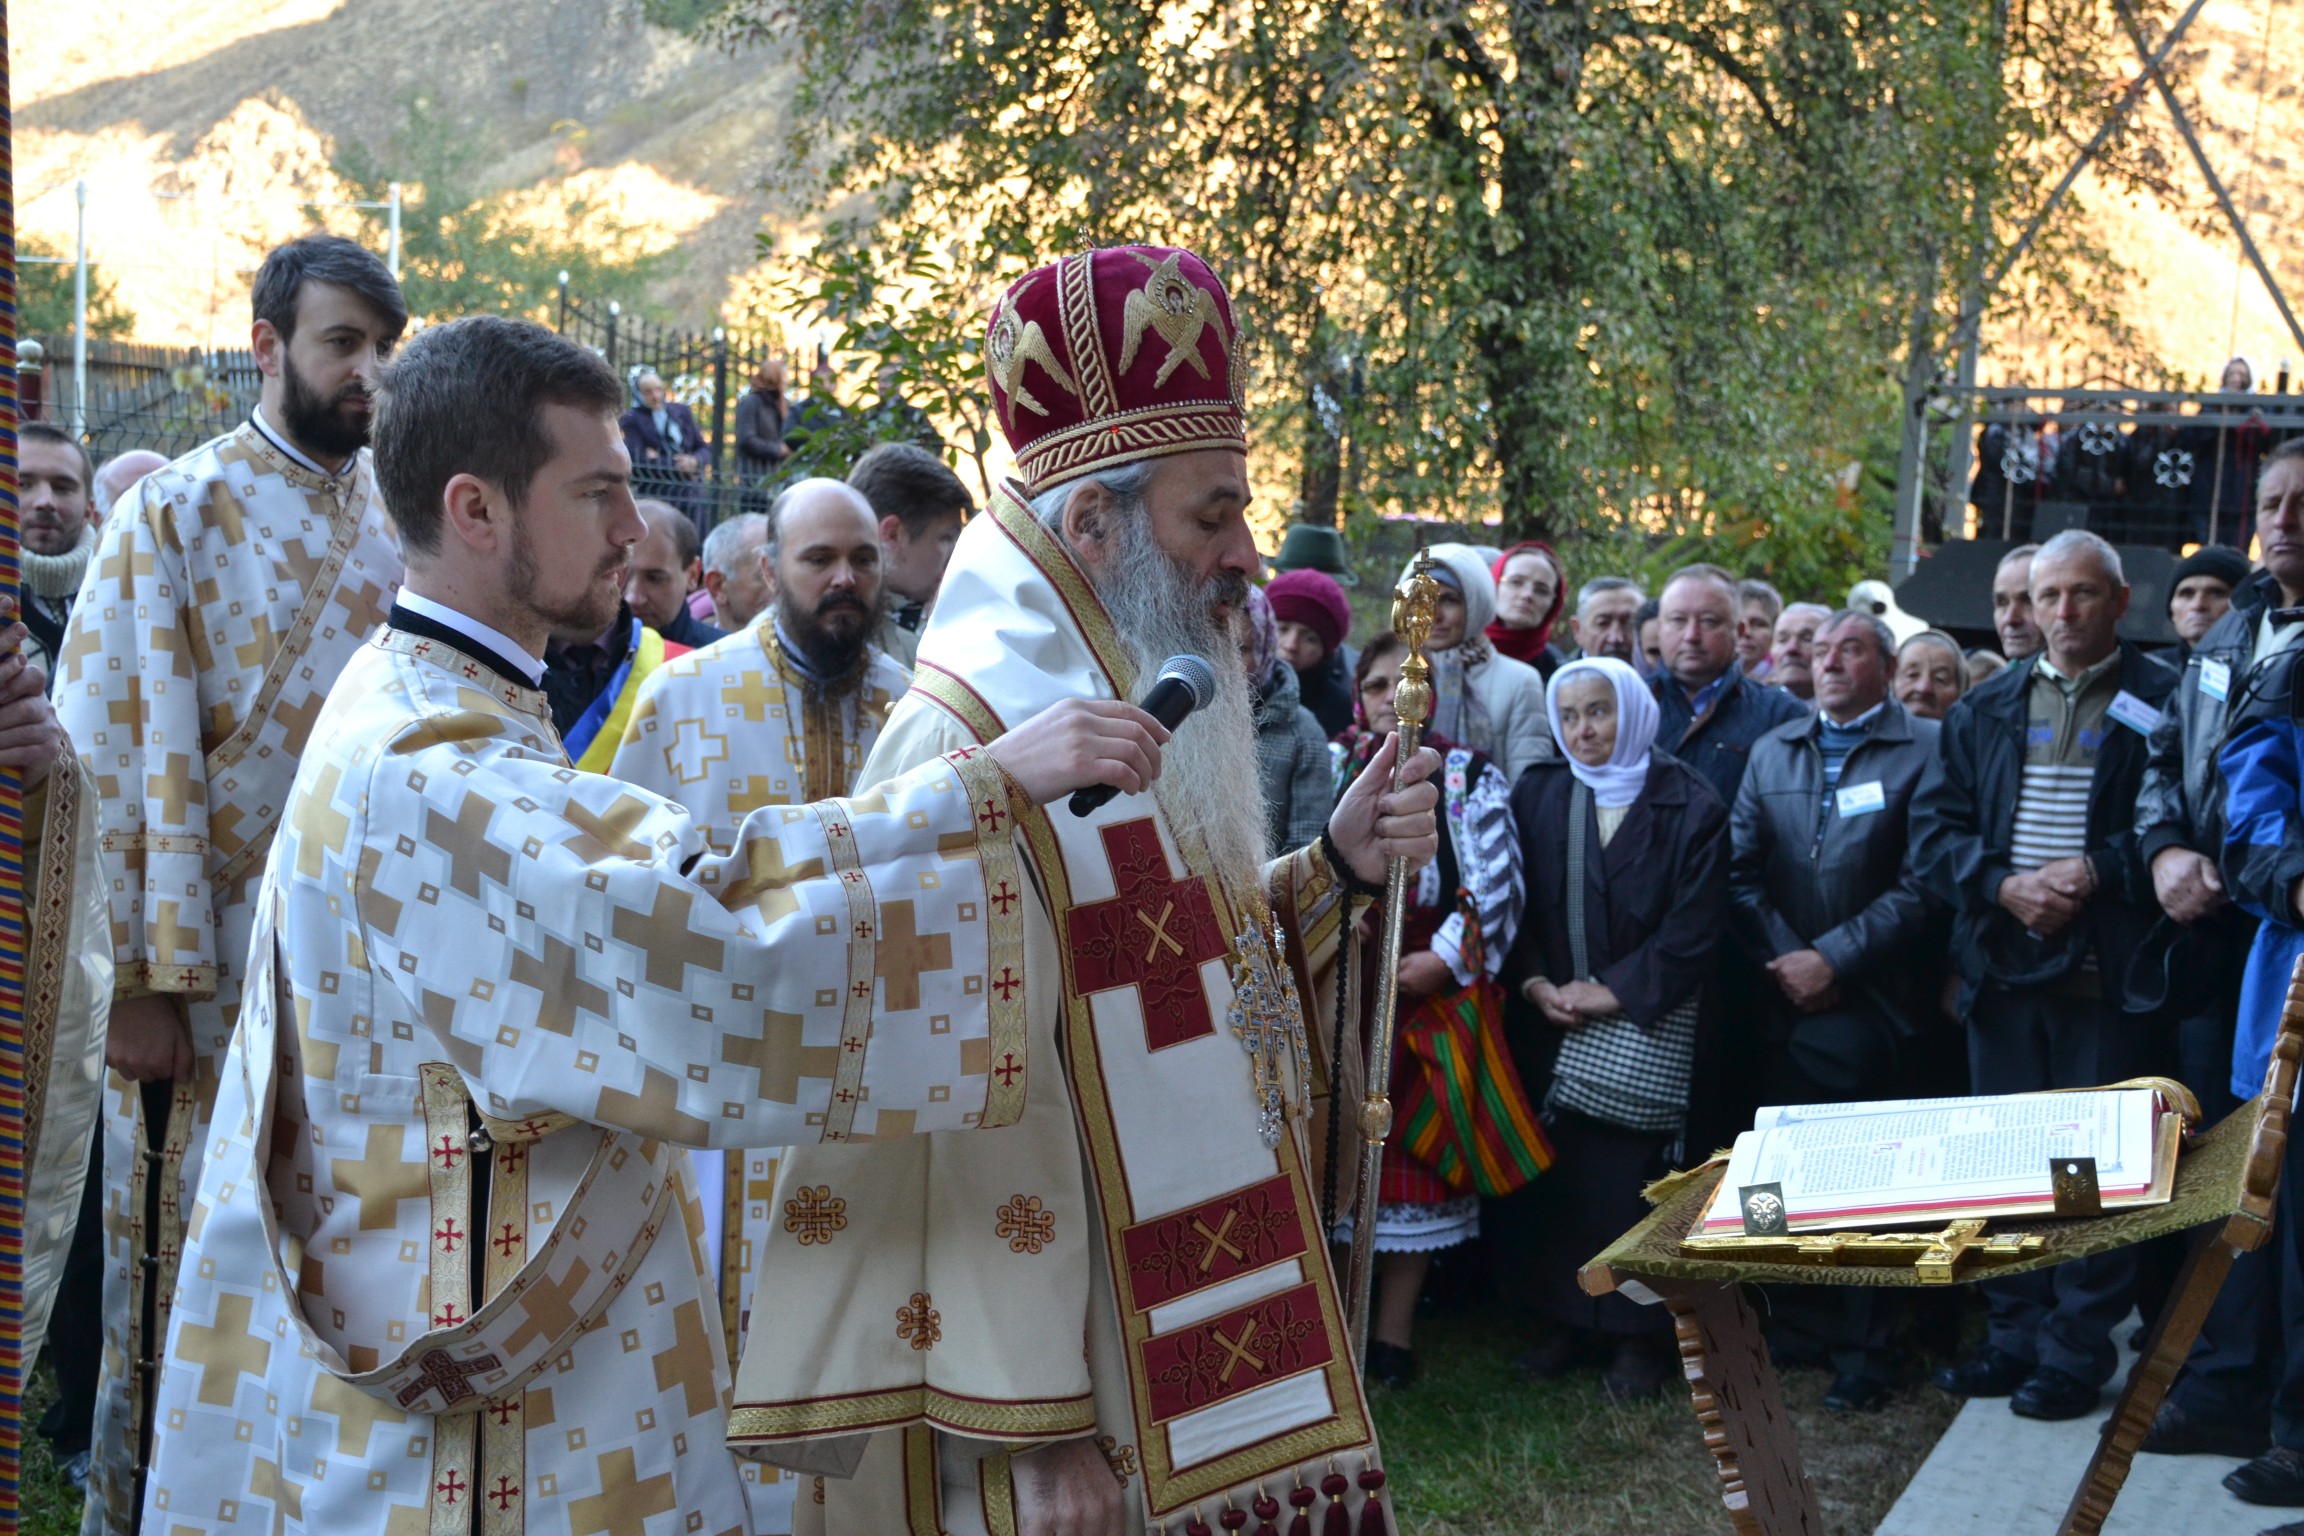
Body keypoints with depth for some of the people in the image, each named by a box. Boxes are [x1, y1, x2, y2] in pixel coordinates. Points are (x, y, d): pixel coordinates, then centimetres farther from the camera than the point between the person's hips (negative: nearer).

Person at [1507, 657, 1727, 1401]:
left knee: (1630, 1178, -7)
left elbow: (1694, 928, -8)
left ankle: (1638, 1334, 4)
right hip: (1555, 1019, 4)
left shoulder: (1690, 807, -4)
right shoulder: (1537, 796, 8)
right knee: (1559, 1174, 1)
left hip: (1648, 1026, -3)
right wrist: (1536, 983, -10)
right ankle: (1569, 1320, 13)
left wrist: (1613, 992, -13)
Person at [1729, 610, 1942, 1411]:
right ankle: (1802, 1322, 20)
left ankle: (1863, 1348, 7)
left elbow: (1924, 885, -9)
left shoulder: (1927, 750, -2)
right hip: (1789, 1004, 4)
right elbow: (1741, 871, 9)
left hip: (1874, 1005, -4)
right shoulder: (1772, 751, 15)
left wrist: (1832, 958, -13)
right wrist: (1785, 959, -5)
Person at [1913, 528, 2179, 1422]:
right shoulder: (1987, 708, 13)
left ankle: (2078, 1350, 9)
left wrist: (2097, 871, -18)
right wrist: (2002, 885, -8)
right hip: (2004, 969, 4)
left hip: (2109, 976, -4)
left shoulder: (2163, 704, -1)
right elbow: (1933, 826, 8)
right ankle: (2014, 1337, 20)